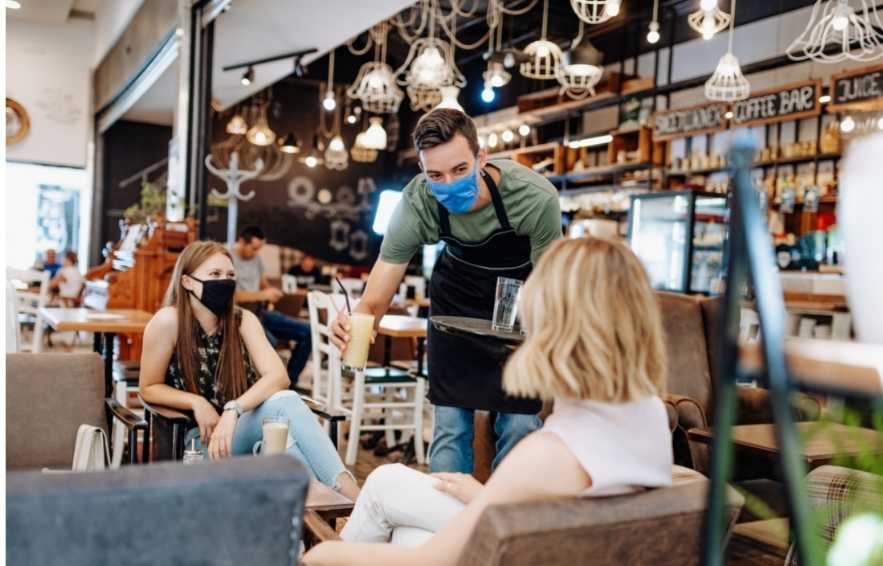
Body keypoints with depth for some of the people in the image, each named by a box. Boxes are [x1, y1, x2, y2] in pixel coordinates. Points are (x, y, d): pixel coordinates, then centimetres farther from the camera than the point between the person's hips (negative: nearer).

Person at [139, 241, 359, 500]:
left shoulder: (243, 320, -3)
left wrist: (233, 410, -32)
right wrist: (197, 403, -19)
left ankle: (349, 493, -40)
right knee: (281, 406, -32)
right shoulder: (168, 321, -12)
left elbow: (278, 376, -17)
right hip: (202, 433, -3)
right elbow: (149, 388, -3)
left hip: (244, 426, 3)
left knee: (285, 400, -33)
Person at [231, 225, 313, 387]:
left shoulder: (256, 258, 16)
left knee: (307, 331, -5)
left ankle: (289, 381, 3)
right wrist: (261, 295, -22)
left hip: (260, 312, 8)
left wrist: (270, 293, 0)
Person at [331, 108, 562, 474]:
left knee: (520, 422, -3)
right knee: (450, 420, 2)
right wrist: (360, 320, -50)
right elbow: (377, 296, -27)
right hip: (458, 292, 2)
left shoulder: (536, 197, -32)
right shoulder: (416, 203, -27)